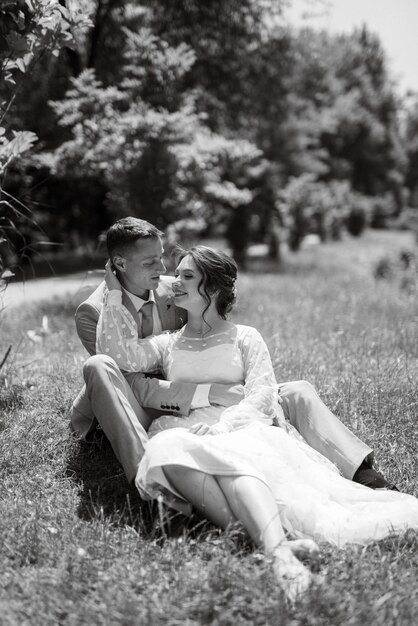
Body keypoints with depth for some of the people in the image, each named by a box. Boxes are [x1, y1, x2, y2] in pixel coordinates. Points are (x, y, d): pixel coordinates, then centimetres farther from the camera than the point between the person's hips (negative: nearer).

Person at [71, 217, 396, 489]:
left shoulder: (174, 291, 1)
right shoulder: (93, 313, -13)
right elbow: (135, 385, -22)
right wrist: (210, 393, -30)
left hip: (194, 411, 4)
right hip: (139, 416, -4)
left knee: (298, 392, -12)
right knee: (99, 366, -36)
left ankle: (362, 473, -28)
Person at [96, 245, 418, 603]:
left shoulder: (244, 337, 20)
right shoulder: (168, 344, 28)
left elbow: (262, 393, 2)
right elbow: (117, 351, 10)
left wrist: (223, 424, -17)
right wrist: (115, 293, 13)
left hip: (242, 430, -1)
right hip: (185, 435, 1)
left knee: (232, 455, -39)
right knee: (166, 449, -37)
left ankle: (275, 545, -61)